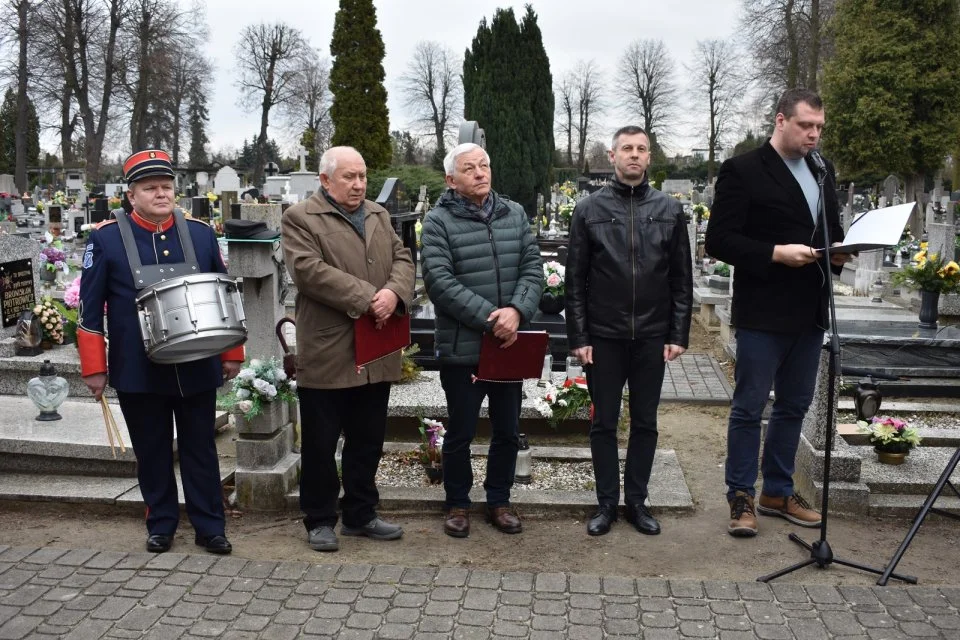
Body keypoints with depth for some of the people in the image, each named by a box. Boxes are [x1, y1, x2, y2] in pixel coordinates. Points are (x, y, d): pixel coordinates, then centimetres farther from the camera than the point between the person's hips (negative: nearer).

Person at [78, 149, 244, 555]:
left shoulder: (201, 233, 3)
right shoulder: (106, 238, -3)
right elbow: (90, 308, -1)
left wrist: (231, 354, 8)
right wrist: (94, 368, -3)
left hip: (197, 368, 1)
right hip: (138, 372, -1)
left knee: (200, 449, 9)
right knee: (152, 452, 11)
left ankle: (210, 526, 20)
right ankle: (160, 524, 27)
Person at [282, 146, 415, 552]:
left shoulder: (379, 215, 16)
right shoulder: (300, 218, -4)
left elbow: (403, 259, 9)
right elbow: (309, 271, -17)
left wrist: (393, 293, -14)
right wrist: (366, 299, -19)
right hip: (326, 352, -6)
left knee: (368, 440, 14)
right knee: (321, 443, 5)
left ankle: (361, 515, 27)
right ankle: (319, 520, 19)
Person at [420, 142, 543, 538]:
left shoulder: (514, 214, 8)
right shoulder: (439, 221, -7)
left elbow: (532, 268, 2)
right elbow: (440, 282, -17)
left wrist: (517, 311, -16)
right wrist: (490, 320, -21)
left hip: (509, 345, 5)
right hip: (461, 348, -4)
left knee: (508, 431, 14)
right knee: (461, 432, 8)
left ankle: (499, 501, 31)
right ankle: (458, 505, 27)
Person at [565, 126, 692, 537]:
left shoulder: (670, 210, 5)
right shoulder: (589, 209, 1)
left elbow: (682, 279, 5)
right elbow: (575, 279, 0)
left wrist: (678, 335, -1)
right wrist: (578, 337, -5)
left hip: (652, 337, 1)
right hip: (603, 336, -1)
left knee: (645, 423, 10)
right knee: (604, 423, 7)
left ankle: (637, 500, 24)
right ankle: (607, 502, 20)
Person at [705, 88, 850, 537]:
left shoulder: (823, 172, 13)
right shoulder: (742, 171, -8)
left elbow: (833, 231, 22)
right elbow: (719, 241, -12)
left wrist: (838, 252, -1)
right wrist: (776, 253, -22)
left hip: (809, 312, 7)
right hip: (762, 313, -7)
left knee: (794, 406, 14)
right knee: (749, 408, 2)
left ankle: (778, 492, 27)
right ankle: (742, 498, 15)